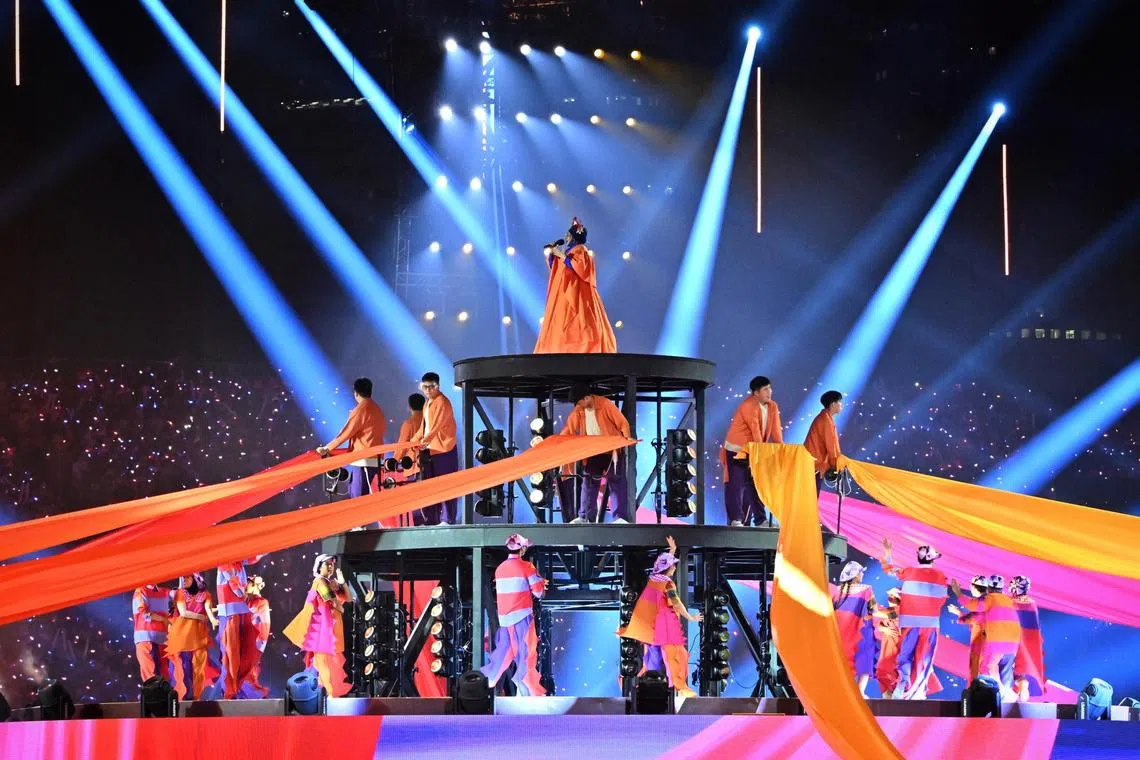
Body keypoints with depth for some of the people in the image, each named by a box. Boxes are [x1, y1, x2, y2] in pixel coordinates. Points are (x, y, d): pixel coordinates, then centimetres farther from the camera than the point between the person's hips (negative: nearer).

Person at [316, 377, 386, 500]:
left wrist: (327, 448, -3)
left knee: (361, 496, -10)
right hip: (374, 457, 9)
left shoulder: (361, 409, -11)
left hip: (363, 460, -9)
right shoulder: (376, 408, 14)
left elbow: (345, 433, -10)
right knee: (354, 492, 12)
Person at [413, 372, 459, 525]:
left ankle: (448, 519, -4)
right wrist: (413, 442, 17)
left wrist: (425, 441, -30)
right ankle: (431, 520, 13)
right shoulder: (427, 404, 18)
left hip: (443, 450, -9)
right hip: (429, 451, 9)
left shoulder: (442, 402, -11)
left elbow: (436, 425, -22)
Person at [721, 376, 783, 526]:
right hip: (736, 450, -7)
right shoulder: (749, 406, -19)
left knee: (754, 484, 7)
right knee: (737, 484, -8)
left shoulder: (773, 407, 3)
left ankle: (760, 519, 7)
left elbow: (776, 430, -2)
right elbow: (755, 430, -26)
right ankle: (735, 519, -10)